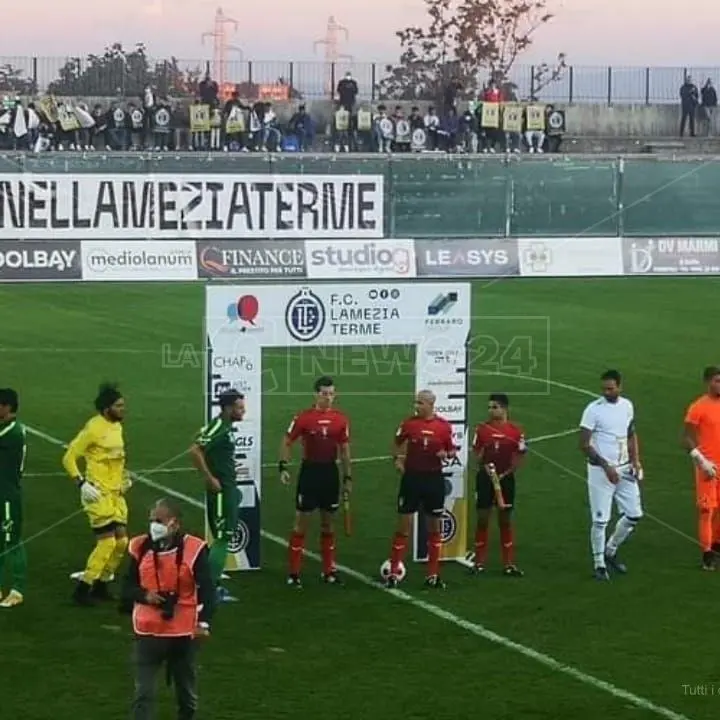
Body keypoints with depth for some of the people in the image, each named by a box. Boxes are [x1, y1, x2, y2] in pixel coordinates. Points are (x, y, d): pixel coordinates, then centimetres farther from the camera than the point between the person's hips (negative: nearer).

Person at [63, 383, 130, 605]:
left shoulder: (117, 426, 10)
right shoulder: (94, 428, -16)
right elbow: (69, 457, -13)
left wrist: (124, 477, 16)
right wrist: (82, 483, -20)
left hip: (116, 493, 8)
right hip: (99, 493, -8)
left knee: (121, 540, 7)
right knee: (107, 541, -10)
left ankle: (101, 584, 21)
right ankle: (83, 588, 0)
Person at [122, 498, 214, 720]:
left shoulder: (193, 549, -10)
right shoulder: (140, 547, -1)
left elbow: (207, 590, -10)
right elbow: (127, 586, 8)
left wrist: (204, 622, -23)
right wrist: (144, 595, -14)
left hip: (184, 632, -1)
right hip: (148, 631, 1)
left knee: (186, 689, 17)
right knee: (143, 692, -5)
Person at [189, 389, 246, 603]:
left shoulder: (227, 427, 11)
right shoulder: (218, 427, -18)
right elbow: (195, 451, -26)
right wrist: (210, 478, -22)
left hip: (228, 489, 10)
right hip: (220, 490, -10)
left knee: (224, 537, 14)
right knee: (222, 537, -6)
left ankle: (215, 585, 20)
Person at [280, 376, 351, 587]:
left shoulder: (341, 419, 3)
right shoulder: (303, 417, -7)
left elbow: (345, 450, 9)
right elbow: (287, 443, -1)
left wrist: (348, 478, 8)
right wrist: (283, 467, -13)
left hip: (330, 472, 4)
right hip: (309, 471, -3)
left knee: (328, 523, 11)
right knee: (301, 521, -1)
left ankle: (329, 571, 20)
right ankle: (293, 573, 3)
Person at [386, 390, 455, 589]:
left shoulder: (443, 426, -3)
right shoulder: (409, 423, -2)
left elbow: (451, 451, 7)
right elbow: (398, 445, 12)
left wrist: (446, 454, -15)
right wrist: (397, 459, -5)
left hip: (434, 479, 1)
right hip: (412, 477, -1)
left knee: (434, 527, 8)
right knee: (404, 526, -1)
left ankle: (433, 575, 17)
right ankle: (393, 572, 4)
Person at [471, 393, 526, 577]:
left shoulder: (515, 431, -3)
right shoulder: (482, 429, 0)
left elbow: (519, 458, -1)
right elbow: (477, 453, 3)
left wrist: (505, 473, -12)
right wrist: (484, 466, -16)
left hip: (505, 478, 0)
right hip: (485, 478, 0)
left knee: (505, 520, 6)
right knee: (482, 519, 3)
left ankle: (509, 563, 11)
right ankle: (479, 562, 9)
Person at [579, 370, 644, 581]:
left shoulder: (627, 406, 4)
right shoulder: (594, 409, -14)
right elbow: (584, 444, -14)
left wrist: (635, 461, 5)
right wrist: (606, 466, -19)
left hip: (624, 469, 6)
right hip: (601, 471, -6)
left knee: (634, 515, 8)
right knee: (600, 520, -3)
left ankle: (610, 551, 28)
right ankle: (600, 564, 10)